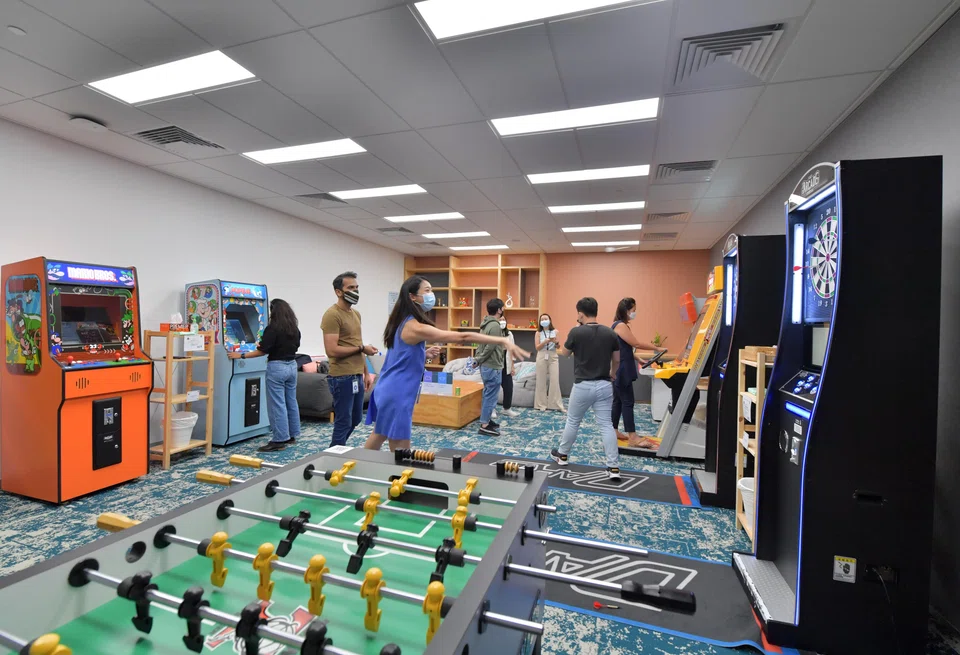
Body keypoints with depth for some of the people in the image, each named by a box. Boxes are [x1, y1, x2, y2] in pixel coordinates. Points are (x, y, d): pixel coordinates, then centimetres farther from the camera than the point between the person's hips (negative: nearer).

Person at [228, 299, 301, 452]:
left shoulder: (272, 328, -13)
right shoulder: (295, 329, 7)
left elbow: (263, 351, -12)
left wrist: (241, 355, -4)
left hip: (277, 367, -7)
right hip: (292, 365, 7)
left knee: (277, 404, -2)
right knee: (291, 401, 13)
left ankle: (279, 440, 2)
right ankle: (292, 435, 22)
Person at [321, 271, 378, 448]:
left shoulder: (356, 313, 13)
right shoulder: (332, 315, -15)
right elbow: (332, 351, -22)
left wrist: (366, 372, 16)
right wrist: (362, 348, -14)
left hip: (357, 376, 9)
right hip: (342, 378, -9)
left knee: (355, 419, 19)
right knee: (343, 422, 2)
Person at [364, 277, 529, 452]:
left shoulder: (403, 323, 8)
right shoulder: (414, 327, -23)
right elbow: (462, 337, -30)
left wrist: (425, 353, 4)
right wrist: (503, 341, -31)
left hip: (389, 390, 10)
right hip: (396, 395, -10)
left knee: (378, 438, 24)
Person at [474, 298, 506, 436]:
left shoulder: (486, 324, 11)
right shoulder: (495, 325, -19)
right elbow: (490, 347, -22)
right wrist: (478, 360, -11)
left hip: (486, 366, 10)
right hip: (492, 366, -10)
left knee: (488, 395, 18)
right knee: (491, 396, -3)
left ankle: (486, 420, 28)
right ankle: (484, 425, 3)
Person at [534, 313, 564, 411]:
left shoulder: (556, 331, 1)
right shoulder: (538, 333, 1)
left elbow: (558, 346, 2)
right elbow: (537, 347, -5)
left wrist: (556, 342, -20)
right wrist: (546, 341, -19)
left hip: (553, 357, 0)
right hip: (542, 357, 0)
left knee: (554, 380, -2)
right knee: (541, 381, 3)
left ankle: (557, 404, 4)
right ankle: (542, 404, 11)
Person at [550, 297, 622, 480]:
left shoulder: (576, 332, -12)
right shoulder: (610, 333, 0)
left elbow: (564, 353, 4)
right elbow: (617, 360, 10)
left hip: (582, 385, -3)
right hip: (604, 385, 3)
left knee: (572, 421, 14)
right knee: (606, 425, 7)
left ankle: (562, 455, 30)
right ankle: (613, 467, 5)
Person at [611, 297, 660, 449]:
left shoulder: (623, 326, 16)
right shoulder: (620, 325, -15)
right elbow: (636, 344, -16)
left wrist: (640, 360, 10)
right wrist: (657, 348, -6)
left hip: (621, 370, 10)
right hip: (620, 370, -10)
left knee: (618, 400, 13)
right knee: (628, 402, -7)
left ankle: (614, 431, 20)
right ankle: (633, 438, -4)